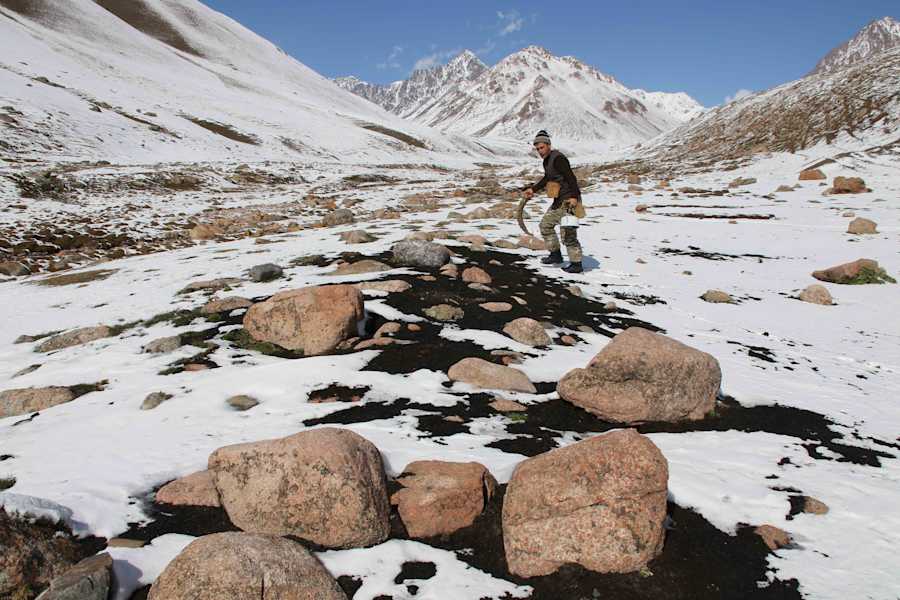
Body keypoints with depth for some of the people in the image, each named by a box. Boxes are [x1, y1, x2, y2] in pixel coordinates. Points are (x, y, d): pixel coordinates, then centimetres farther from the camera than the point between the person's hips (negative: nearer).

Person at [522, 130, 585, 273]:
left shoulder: (558, 158, -17)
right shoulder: (547, 160, 14)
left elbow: (571, 177, -23)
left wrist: (574, 196, -30)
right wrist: (533, 189, 28)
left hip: (569, 200, -11)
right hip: (559, 201, 11)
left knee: (567, 232, -10)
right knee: (545, 225, 18)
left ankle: (576, 264, -3)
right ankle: (555, 255, 27)